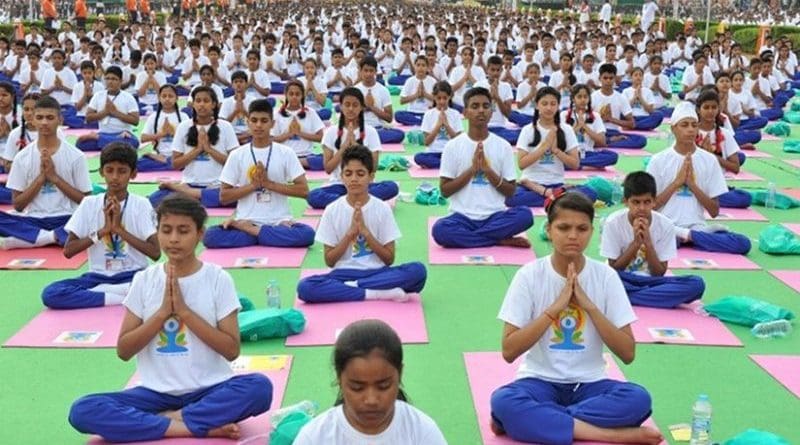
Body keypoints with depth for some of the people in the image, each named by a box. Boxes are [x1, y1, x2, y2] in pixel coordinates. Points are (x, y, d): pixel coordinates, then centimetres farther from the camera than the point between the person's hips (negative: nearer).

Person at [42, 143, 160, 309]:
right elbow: (68, 251, -2)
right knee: (50, 294, -25)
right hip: (98, 276, 3)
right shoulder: (89, 204, 3)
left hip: (132, 276, -2)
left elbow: (155, 253, -10)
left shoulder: (141, 205, -2)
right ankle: (127, 297, -23)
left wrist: (119, 229, -14)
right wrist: (103, 230, -12)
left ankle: (97, 292, -20)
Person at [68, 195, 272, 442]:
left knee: (259, 387, -33)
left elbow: (231, 350, -8)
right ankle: (202, 426, -23)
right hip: (157, 392, 2)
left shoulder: (218, 279, -3)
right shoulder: (144, 280, 3)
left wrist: (184, 311, -14)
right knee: (82, 411, -23)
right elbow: (123, 350, 0)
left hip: (208, 389, -2)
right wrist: (162, 312, -12)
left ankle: (169, 419, -17)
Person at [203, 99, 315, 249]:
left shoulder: (285, 153, 3)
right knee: (210, 236, -28)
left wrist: (269, 183, -9)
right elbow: (224, 197, 4)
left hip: (279, 222, -1)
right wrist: (253, 185, -9)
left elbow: (303, 190, -1)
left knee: (307, 234, -33)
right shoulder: (237, 155, 5)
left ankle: (248, 231, -15)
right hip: (246, 220, 1)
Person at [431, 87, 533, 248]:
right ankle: (501, 240, -19)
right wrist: (472, 169, -11)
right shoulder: (453, 146, 2)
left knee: (525, 215, -30)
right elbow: (444, 190, 0)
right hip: (462, 216, -1)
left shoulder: (503, 146, 5)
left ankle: (466, 237, -18)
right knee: (440, 229, -34)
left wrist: (488, 170, -10)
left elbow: (511, 191, 6)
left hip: (494, 216, 1)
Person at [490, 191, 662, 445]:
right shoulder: (529, 275, -7)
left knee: (639, 399, -29)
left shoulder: (605, 276, -4)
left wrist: (589, 305, -16)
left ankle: (533, 419, -21)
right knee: (503, 400, -34)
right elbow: (509, 351, -12)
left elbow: (627, 353, -6)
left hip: (589, 384, 2)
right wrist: (555, 307, -19)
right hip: (540, 381, -1)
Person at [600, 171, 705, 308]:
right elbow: (613, 269, -10)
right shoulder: (613, 223, -11)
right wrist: (636, 242, -21)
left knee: (696, 284, -26)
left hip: (651, 281, 3)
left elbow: (659, 273, -7)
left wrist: (648, 242, -20)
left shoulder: (665, 225, -7)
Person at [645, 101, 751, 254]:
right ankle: (690, 239, -14)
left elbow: (714, 211, 6)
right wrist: (677, 182, -8)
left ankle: (688, 236, -11)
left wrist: (692, 184, -7)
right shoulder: (659, 160, 2)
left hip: (697, 227, 3)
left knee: (743, 243, -24)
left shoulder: (709, 160, 6)